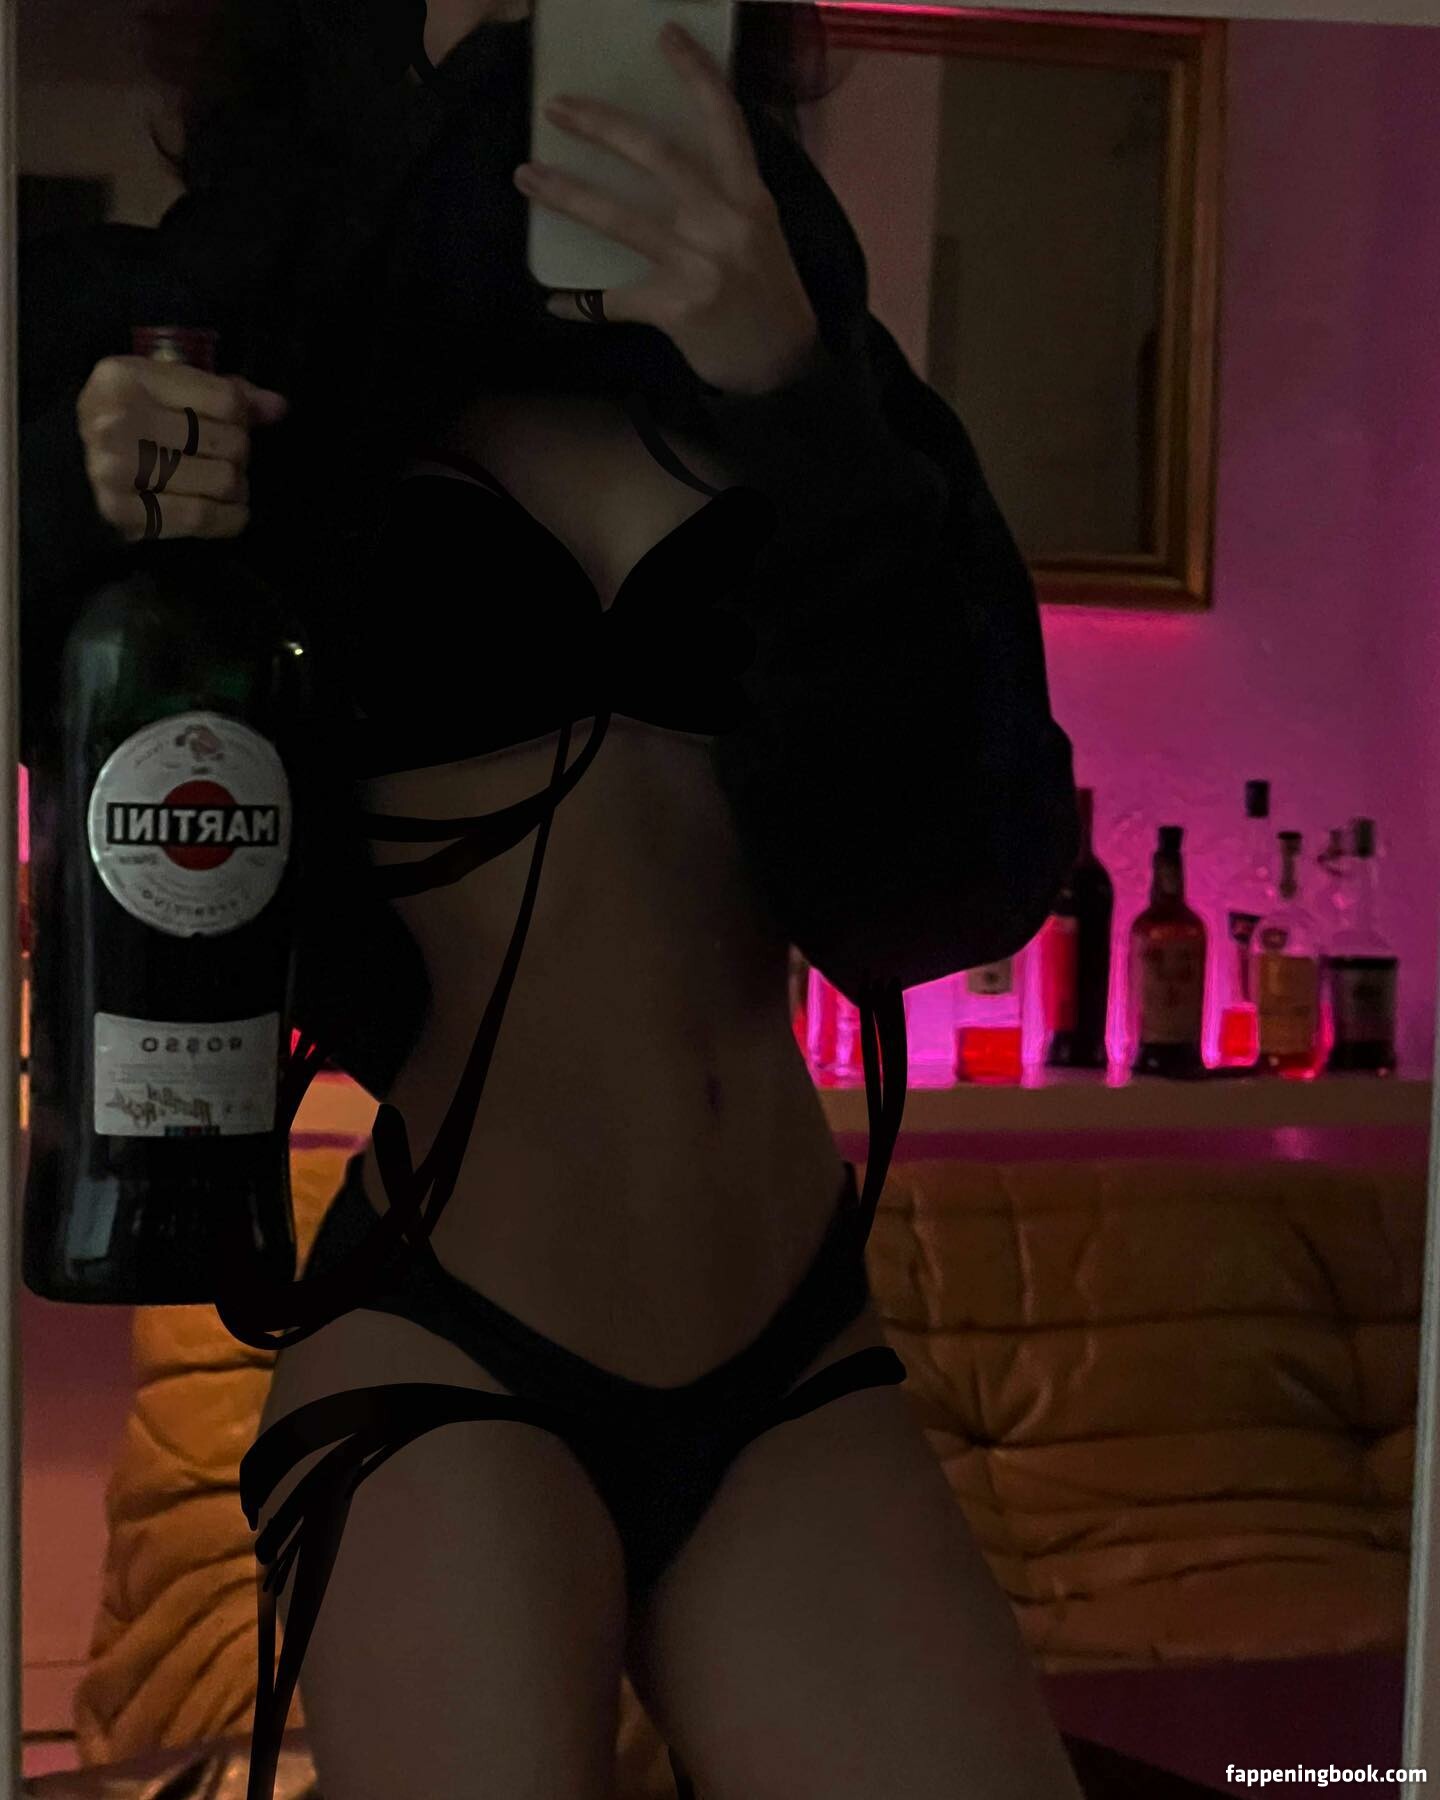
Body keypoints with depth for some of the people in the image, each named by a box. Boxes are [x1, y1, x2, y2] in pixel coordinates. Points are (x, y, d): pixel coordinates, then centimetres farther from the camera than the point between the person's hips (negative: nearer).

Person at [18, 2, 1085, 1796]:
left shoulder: (799, 377, 8)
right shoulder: (246, 385, 2)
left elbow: (965, 876, -4)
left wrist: (795, 395, -14)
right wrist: (80, 506, -13)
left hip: (793, 1370, 3)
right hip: (449, 1370, -2)